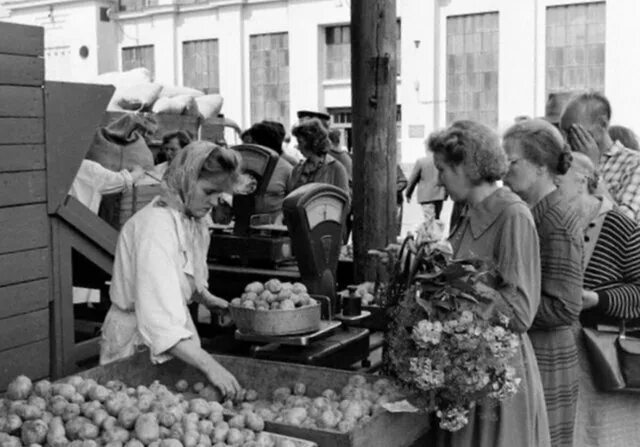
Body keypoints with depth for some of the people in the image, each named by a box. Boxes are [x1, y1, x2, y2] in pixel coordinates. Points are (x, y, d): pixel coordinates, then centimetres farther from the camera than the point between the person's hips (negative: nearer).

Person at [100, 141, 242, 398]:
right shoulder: (156, 226, -26)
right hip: (138, 339, -8)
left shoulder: (194, 219, 1)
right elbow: (159, 318, -35)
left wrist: (205, 298, 6)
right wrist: (209, 365, -40)